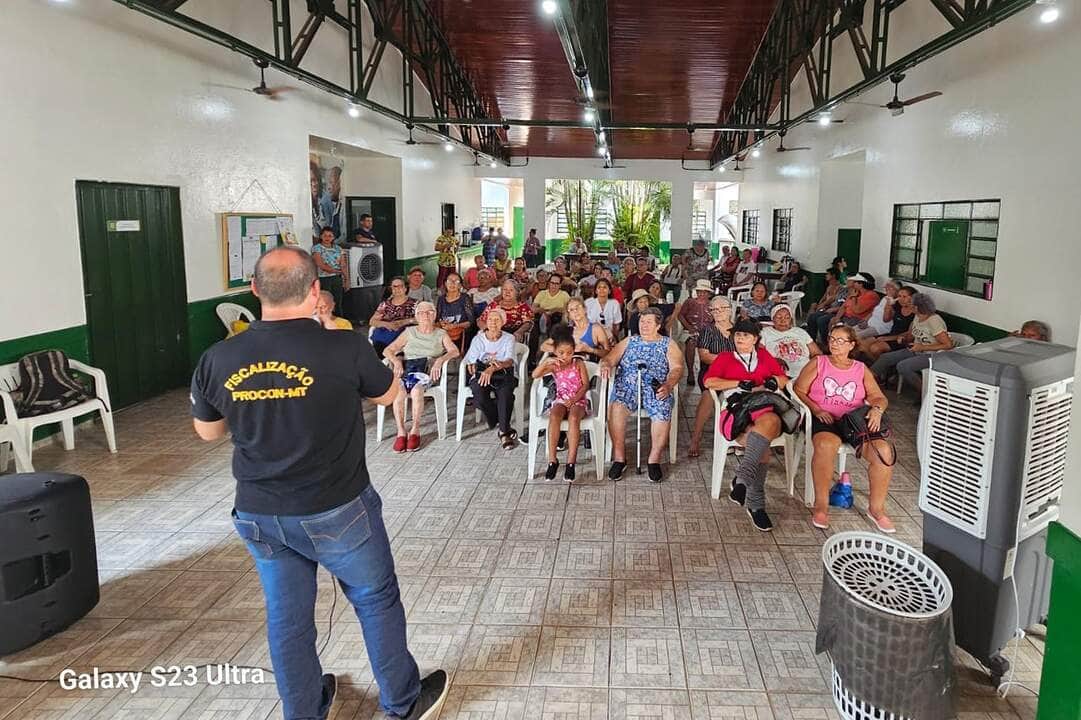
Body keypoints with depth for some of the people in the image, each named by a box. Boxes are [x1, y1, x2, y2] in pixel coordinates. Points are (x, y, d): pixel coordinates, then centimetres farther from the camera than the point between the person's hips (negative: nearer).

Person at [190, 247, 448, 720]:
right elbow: (388, 394, 1)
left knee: (286, 617, 19)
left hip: (259, 515, 4)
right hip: (337, 511, -3)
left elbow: (207, 432, 7)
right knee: (377, 600, 17)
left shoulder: (217, 359, -9)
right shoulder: (344, 348, -20)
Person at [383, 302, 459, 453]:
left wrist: (440, 360, -17)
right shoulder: (409, 332, 21)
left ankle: (415, 430, -23)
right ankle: (401, 432, -23)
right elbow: (387, 350, 14)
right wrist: (396, 360, -7)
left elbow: (455, 351, 2)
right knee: (398, 391, -33)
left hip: (428, 370, -2)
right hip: (407, 369, 2)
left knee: (416, 390, -36)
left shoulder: (441, 334, 18)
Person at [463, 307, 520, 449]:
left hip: (503, 374, -1)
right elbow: (470, 362, 0)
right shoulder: (478, 339, 9)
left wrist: (492, 369, -29)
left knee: (506, 393, -35)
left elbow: (509, 361, -10)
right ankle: (503, 426, -9)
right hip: (481, 373, 1)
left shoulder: (508, 338, 5)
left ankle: (503, 431, -19)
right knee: (480, 396, -32)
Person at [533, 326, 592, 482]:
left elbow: (585, 385, -2)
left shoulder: (578, 363, 2)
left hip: (579, 400, -1)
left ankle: (571, 462, -34)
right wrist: (546, 362, -22)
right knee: (554, 416, -34)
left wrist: (574, 399, -15)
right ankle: (552, 459, -29)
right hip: (561, 400, 2)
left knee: (573, 417, -36)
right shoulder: (553, 366, 5)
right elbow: (535, 375, -8)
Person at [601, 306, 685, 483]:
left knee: (662, 413, -34)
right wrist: (605, 365, -12)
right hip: (627, 386, 1)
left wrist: (668, 385, -19)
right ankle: (619, 458, -20)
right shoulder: (629, 341, 23)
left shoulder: (668, 344, 16)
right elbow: (609, 358, 14)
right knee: (616, 408, -32)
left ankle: (654, 460, -17)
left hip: (655, 389, -1)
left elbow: (677, 368, 2)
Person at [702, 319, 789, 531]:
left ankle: (742, 479, -49)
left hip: (763, 409, 1)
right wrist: (739, 384, -2)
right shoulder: (725, 358, 24)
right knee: (762, 445, -34)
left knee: (771, 421, -41)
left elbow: (784, 378, 25)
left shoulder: (764, 356, 30)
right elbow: (708, 381, 9)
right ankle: (756, 504, -38)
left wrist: (774, 382, 1)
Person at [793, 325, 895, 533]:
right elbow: (798, 390, 4)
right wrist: (816, 410, -12)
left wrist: (877, 409, -12)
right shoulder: (818, 363, 12)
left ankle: (877, 507, -5)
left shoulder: (861, 369, 20)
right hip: (824, 419, -3)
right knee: (826, 445, -38)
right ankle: (821, 505, -23)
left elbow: (879, 397, 13)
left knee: (884, 451, -24)